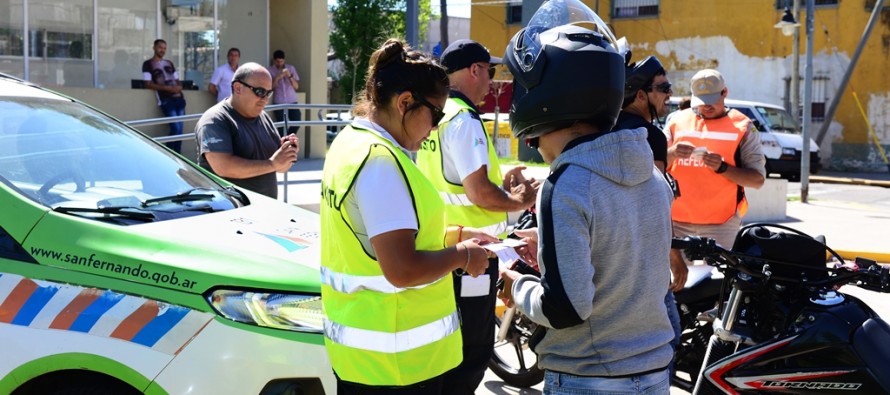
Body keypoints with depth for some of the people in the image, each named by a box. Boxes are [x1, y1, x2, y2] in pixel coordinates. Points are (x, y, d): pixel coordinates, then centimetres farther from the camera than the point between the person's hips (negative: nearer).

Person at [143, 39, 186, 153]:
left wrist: (179, 86, -2)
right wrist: (167, 88, -17)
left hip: (179, 98, 6)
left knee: (179, 129, 2)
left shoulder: (169, 63, 23)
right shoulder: (148, 64, 4)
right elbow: (148, 84, -6)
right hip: (166, 100, -6)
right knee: (176, 128, -15)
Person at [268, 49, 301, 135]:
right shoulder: (270, 70, 2)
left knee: (297, 123, -7)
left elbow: (296, 86, 2)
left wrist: (290, 76, -13)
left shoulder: (291, 68, 7)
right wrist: (278, 77, -18)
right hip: (279, 103, -2)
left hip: (292, 102, 2)